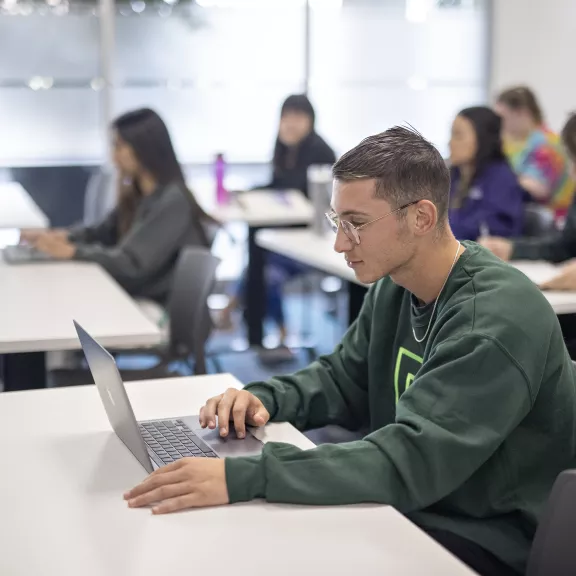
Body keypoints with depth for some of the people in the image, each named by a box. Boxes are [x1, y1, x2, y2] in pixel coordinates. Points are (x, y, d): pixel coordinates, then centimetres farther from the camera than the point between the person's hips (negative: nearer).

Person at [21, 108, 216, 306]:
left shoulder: (172, 201, -20)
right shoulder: (136, 194, 7)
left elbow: (131, 264, -23)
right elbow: (102, 233, 18)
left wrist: (72, 252, -17)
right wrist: (63, 236, -1)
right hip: (134, 297, 8)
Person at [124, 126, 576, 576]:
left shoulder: (496, 320, -26)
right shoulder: (395, 286, 2)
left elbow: (410, 461, -34)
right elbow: (343, 380, 15)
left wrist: (242, 478, -41)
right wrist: (265, 399, -8)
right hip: (412, 508, 8)